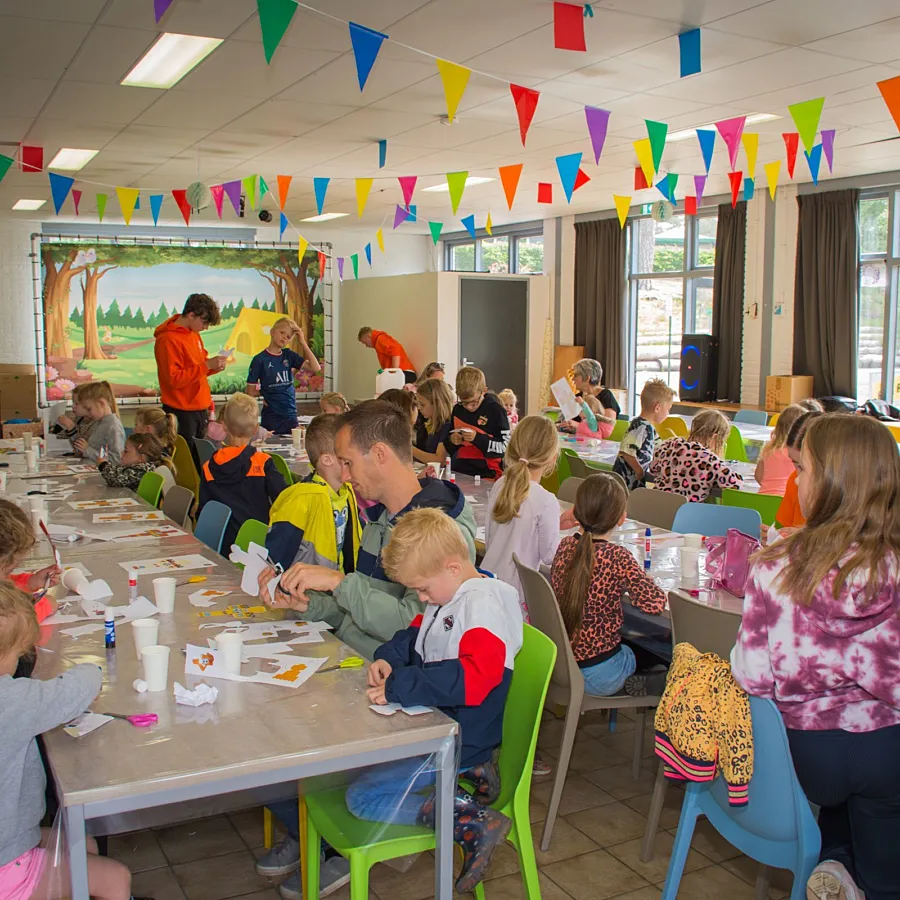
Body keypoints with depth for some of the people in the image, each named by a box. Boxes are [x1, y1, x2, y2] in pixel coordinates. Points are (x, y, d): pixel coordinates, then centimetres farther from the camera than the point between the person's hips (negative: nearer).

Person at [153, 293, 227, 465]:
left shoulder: (194, 334, 13)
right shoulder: (168, 339, -14)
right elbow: (174, 379, -20)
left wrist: (214, 366, 3)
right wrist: (206, 365, -21)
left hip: (200, 411, 8)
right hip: (181, 413, -8)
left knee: (200, 459, 9)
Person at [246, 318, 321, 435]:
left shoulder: (289, 355, 6)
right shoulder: (260, 359, -6)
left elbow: (316, 368, -4)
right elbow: (250, 392, -3)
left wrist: (303, 342, -4)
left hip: (291, 416, 4)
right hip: (271, 417, -4)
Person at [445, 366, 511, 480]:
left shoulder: (495, 410, -4)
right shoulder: (457, 410, 10)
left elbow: (504, 447, -6)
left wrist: (477, 438, -17)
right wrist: (451, 440, -2)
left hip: (486, 473, -5)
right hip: (458, 469, 5)